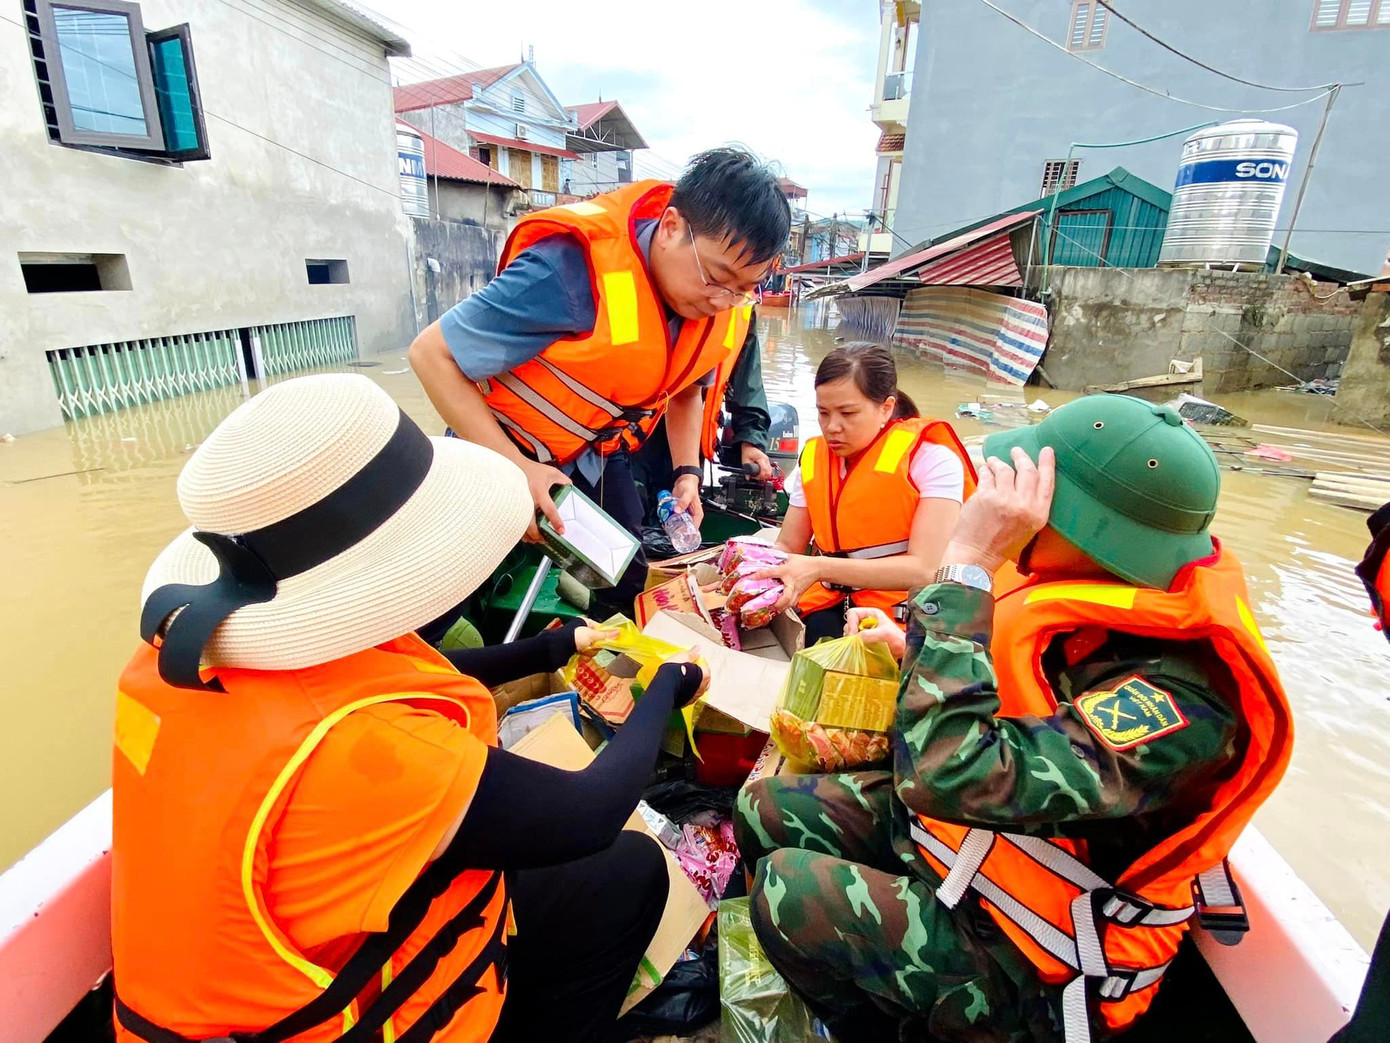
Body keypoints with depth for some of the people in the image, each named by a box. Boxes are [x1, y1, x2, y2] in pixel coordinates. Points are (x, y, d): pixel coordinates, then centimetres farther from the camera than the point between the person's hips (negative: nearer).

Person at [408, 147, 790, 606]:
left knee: (628, 591, 11)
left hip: (598, 458, 5)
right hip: (502, 451, -5)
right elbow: (433, 354, -26)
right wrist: (514, 467, -31)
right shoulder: (575, 267, -33)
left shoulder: (728, 307, -12)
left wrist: (687, 472, -4)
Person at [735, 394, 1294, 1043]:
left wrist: (968, 561, -41)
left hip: (1026, 969, -7)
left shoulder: (1179, 697, -33)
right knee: (767, 808, 3)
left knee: (787, 892, -18)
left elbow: (952, 777, -44)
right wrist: (911, 646, 3)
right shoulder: (1097, 612, -8)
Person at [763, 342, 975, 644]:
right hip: (832, 609, 4)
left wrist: (820, 569, -26)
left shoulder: (930, 457, -10)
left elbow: (927, 569, -18)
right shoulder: (814, 458, 8)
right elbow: (787, 547, 9)